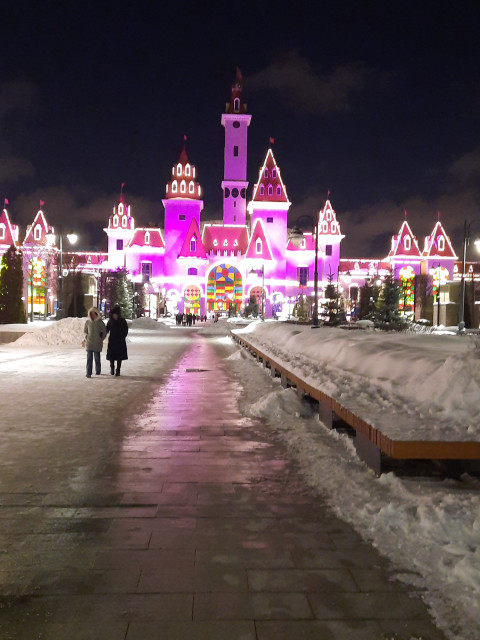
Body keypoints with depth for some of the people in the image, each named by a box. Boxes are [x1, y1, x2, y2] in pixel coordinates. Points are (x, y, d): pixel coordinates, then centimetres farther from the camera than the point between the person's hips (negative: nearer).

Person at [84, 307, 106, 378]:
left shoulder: (100, 322, -2)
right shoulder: (88, 322, 4)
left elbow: (104, 332, 5)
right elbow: (85, 331, 18)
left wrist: (101, 340, 0)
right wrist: (86, 338, 10)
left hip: (97, 343, -1)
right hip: (89, 342, 1)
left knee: (97, 357, 5)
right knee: (89, 358, -7)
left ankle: (98, 371, 25)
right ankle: (89, 373, -8)